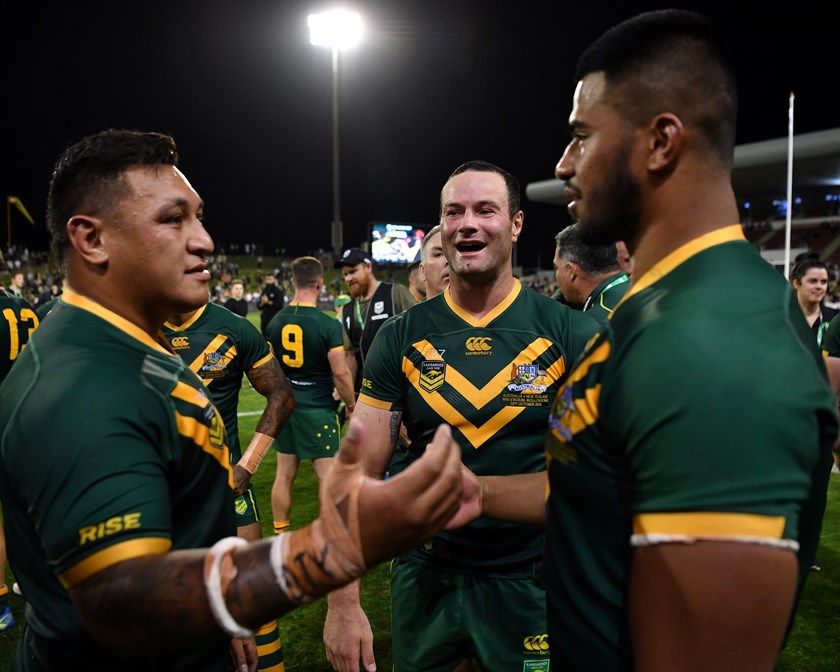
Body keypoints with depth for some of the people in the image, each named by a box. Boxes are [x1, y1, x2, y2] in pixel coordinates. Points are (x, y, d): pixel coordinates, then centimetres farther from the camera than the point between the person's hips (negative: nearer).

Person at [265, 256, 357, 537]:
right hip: (318, 410, -5)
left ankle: (280, 535, 28)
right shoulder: (328, 325, -16)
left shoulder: (276, 321, 1)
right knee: (328, 477, 4)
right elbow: (340, 373, -15)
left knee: (284, 474, 16)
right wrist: (351, 404, 0)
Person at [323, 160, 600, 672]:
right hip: (426, 576, 2)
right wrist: (344, 601, -8)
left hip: (532, 581, -1)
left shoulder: (570, 334, -9)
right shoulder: (401, 338, -5)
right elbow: (363, 472, -5)